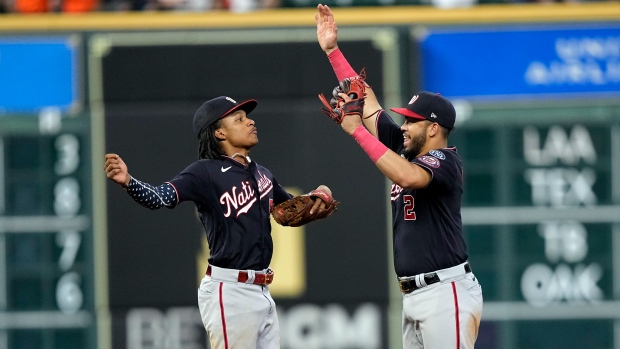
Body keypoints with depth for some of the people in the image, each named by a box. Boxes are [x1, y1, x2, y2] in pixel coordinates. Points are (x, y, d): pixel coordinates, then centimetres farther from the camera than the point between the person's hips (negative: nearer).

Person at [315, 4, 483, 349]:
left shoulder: (446, 161, -9)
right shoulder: (407, 150, 14)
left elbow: (407, 177, -31)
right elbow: (367, 101, 17)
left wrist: (356, 130, -25)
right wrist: (332, 49, 15)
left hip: (446, 293, -9)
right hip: (414, 295, 10)